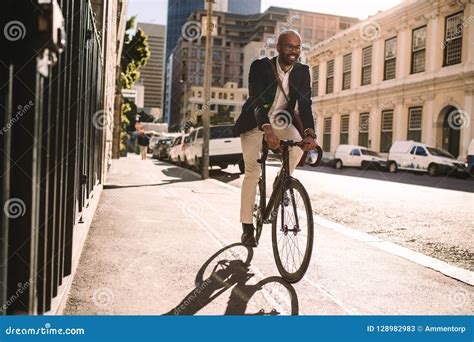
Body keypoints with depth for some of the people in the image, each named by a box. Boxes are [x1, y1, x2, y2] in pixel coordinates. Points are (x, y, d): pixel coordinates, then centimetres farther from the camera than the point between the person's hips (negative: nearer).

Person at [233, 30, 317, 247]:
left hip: (281, 123, 3)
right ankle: (247, 227, -1)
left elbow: (305, 104, -19)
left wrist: (310, 133, -38)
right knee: (252, 172, -11)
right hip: (255, 124, -3)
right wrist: (267, 130, -51)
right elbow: (257, 101, -33)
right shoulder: (260, 67, -21)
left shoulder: (302, 72, -10)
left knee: (298, 145, -28)